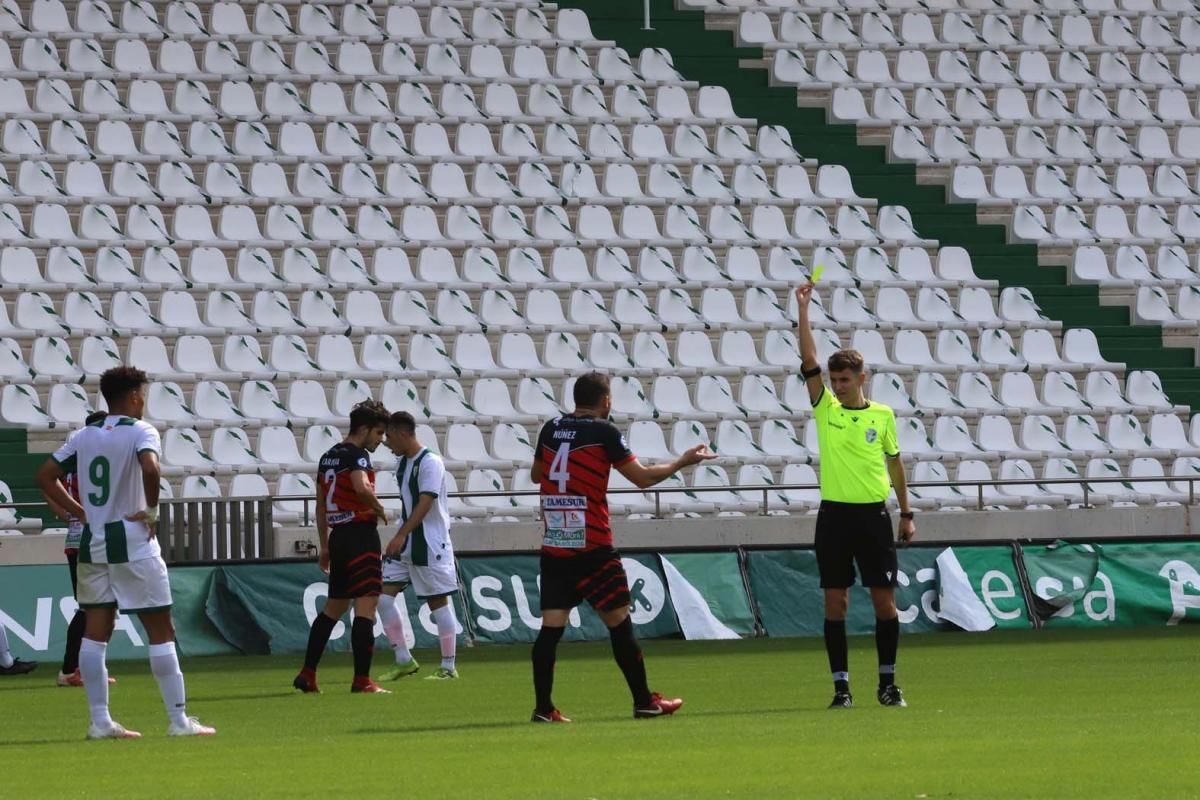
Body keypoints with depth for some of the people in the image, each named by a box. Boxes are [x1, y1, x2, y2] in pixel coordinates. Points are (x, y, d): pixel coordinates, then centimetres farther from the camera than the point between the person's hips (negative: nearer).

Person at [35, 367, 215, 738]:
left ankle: (100, 720, 3)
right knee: (161, 630, 0)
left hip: (92, 543, 6)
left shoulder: (84, 436, 9)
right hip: (133, 542, -6)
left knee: (95, 632, 7)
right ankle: (178, 719, 0)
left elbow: (45, 477, 9)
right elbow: (150, 468, -28)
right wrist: (152, 511, -14)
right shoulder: (140, 431, -8)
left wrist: (81, 513, 9)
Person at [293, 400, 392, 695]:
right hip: (361, 535, -9)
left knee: (333, 607, 17)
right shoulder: (357, 455, -10)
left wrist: (325, 546, 24)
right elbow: (361, 486, -31)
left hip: (338, 537, 9)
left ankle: (307, 674, 17)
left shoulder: (328, 457, 16)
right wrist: (379, 509, -12)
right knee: (365, 608, -7)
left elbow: (321, 506, 20)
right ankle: (362, 680, -10)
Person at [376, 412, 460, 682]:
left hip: (430, 543, -9)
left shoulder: (430, 462, -14)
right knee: (384, 595, 0)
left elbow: (425, 503, -23)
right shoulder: (403, 463, 13)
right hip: (404, 543, 9)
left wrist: (401, 535, -30)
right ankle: (404, 661, 5)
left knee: (438, 600, -2)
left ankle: (448, 667, 6)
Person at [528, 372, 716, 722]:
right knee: (619, 622, 5)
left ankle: (543, 707, -4)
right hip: (592, 548, -4)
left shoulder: (551, 429, 8)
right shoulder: (604, 432, -6)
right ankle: (644, 702, 10)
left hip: (553, 547, 4)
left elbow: (536, 474, 24)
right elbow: (642, 477, -3)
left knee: (551, 626, 2)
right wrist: (684, 461, 11)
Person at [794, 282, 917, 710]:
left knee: (885, 600, 1)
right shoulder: (826, 409, 3)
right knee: (836, 602, -1)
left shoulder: (883, 415, 5)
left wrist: (906, 514, 13)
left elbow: (894, 463, 13)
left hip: (874, 514, 0)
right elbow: (809, 362, -6)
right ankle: (841, 686, 4)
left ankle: (887, 682, 12)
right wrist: (803, 311, -12)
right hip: (835, 514, 0)